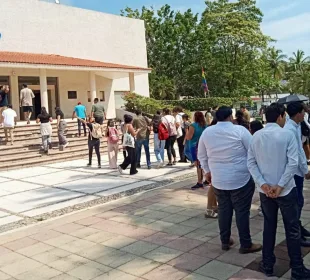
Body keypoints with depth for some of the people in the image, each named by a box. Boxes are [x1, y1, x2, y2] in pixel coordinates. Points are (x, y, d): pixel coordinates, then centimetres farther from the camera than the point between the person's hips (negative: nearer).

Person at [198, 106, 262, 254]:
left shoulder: (206, 132, 2)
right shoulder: (240, 130, -11)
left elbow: (202, 155, 11)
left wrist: (207, 171, 25)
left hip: (218, 179, 5)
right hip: (241, 179, -4)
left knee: (223, 210, 15)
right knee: (242, 211, 4)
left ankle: (225, 241, 26)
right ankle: (245, 245, 14)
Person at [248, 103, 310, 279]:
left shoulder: (256, 136, 2)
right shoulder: (288, 135, -10)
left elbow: (251, 162, -2)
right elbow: (293, 163, -18)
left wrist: (263, 184, -8)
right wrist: (280, 185, -16)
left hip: (265, 190, 4)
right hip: (285, 190, -4)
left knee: (269, 226, 16)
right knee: (292, 229, 7)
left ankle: (268, 265, 23)